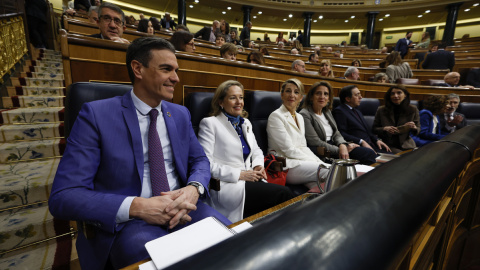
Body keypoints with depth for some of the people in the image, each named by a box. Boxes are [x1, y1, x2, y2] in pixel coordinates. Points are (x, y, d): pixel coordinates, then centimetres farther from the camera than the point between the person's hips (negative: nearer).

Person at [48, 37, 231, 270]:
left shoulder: (180, 114, 9)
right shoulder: (96, 114, -6)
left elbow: (200, 160, 11)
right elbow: (63, 196, -9)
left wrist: (193, 189, -12)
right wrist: (136, 206, -23)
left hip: (182, 208, 5)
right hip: (127, 220, -4)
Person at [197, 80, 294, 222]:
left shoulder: (245, 123, 18)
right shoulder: (209, 123, -4)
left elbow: (256, 150, 24)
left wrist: (258, 166, 1)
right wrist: (239, 174, -16)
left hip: (249, 179, 7)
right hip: (226, 185, -6)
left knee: (285, 193, -20)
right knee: (283, 194, -21)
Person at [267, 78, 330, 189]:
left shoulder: (300, 117, 19)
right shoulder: (276, 116, -6)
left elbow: (303, 146, 17)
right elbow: (289, 150, -12)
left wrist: (319, 162, 1)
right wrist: (314, 161, -10)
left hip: (301, 159, 7)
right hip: (286, 165, -7)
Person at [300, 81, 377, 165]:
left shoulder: (327, 112, 15)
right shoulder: (305, 115, -11)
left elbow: (336, 134, 11)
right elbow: (315, 142, -16)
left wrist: (343, 145, -12)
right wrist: (339, 150, -14)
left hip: (334, 146, 8)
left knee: (370, 153, -9)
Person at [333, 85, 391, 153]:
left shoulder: (357, 111, 25)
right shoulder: (339, 111, -6)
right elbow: (341, 134, -17)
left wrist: (376, 140, 8)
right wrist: (361, 142, -21)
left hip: (370, 145, 9)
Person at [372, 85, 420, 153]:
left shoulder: (413, 109, 4)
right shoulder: (381, 110, -1)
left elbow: (418, 129, 10)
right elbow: (374, 129, 3)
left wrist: (414, 127, -14)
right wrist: (384, 129, -17)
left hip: (407, 145, 3)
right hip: (388, 145, -3)